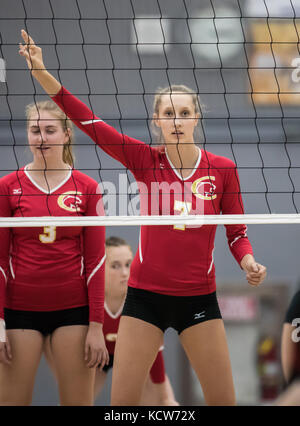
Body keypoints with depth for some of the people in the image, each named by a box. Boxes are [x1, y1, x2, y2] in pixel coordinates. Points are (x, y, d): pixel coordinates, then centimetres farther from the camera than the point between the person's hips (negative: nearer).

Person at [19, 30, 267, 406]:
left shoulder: (222, 169, -1)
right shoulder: (145, 160, -2)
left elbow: (237, 233, 7)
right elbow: (88, 121, -9)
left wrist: (248, 262, -15)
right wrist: (41, 72, -17)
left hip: (198, 298, 0)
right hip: (145, 295, 0)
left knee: (223, 401, 2)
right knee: (122, 402, -1)